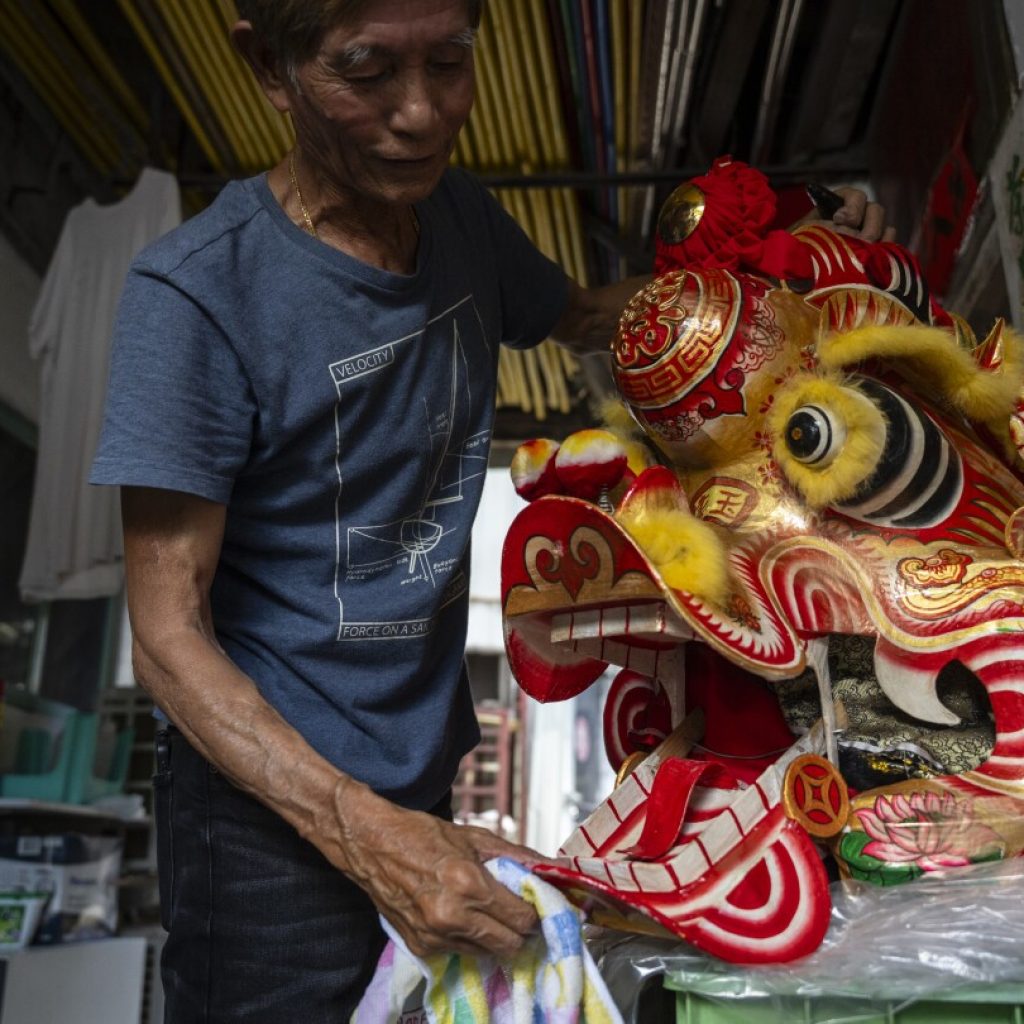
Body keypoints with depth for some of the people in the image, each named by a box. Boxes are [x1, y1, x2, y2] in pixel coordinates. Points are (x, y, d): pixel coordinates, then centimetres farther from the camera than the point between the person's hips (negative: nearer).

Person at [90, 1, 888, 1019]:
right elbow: (169, 636, -19)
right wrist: (366, 835, -30)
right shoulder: (199, 292, -21)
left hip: (424, 782, 6)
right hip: (271, 806, -6)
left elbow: (583, 316, 19)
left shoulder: (460, 219, -1)